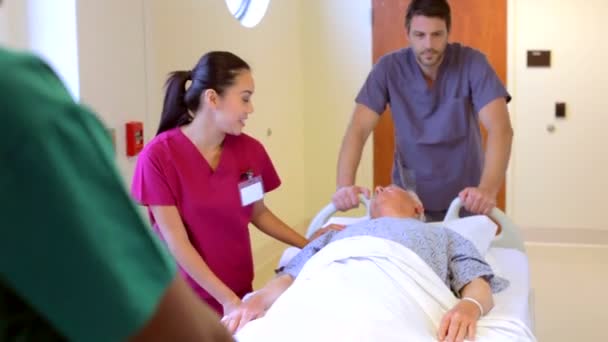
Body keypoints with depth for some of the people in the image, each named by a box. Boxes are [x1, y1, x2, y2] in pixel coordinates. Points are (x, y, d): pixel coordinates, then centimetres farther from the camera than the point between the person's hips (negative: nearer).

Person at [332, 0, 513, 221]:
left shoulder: (472, 63, -16)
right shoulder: (389, 68, -12)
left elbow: (500, 129, -26)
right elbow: (358, 130, -17)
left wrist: (488, 189, -43)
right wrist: (345, 185, -35)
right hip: (409, 199, 1)